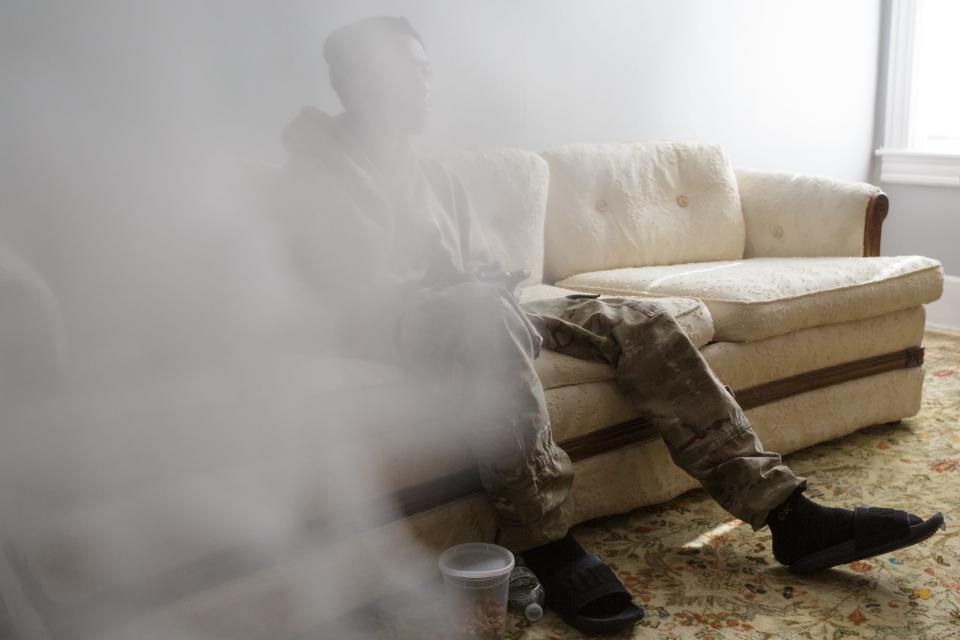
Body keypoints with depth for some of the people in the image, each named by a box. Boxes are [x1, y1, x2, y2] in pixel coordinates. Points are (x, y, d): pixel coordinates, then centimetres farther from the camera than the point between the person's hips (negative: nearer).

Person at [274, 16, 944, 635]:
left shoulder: (435, 175, 25)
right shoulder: (319, 171, 1)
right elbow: (354, 290, -11)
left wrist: (492, 282, -3)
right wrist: (472, 288, -12)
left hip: (479, 320, 8)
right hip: (389, 329, -7)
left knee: (637, 320, -11)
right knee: (483, 311, -42)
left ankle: (786, 512, -16)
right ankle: (547, 543, -37)